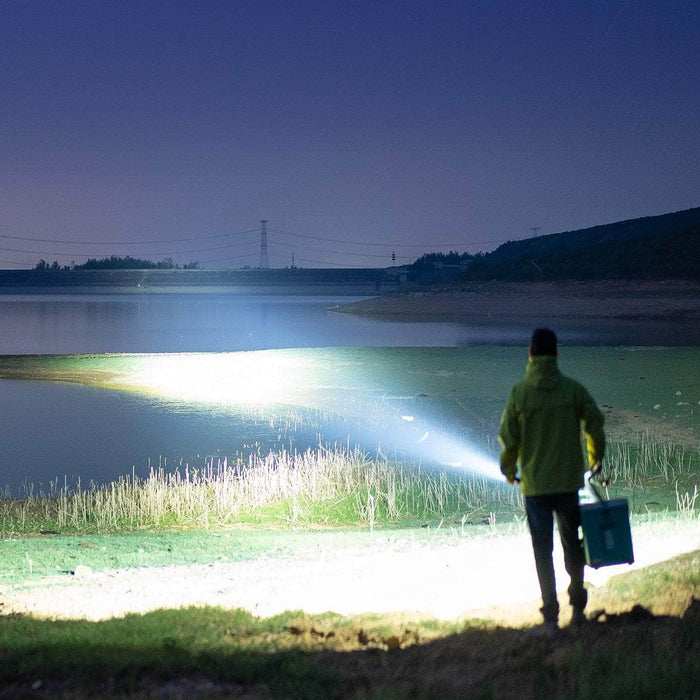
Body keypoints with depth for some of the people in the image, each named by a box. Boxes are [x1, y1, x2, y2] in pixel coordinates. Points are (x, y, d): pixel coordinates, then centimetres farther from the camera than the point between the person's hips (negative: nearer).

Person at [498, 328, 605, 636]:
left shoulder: (519, 392, -9)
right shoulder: (573, 388, -4)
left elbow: (508, 438, -5)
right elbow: (595, 423, -2)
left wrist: (508, 470, 14)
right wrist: (596, 459, 17)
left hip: (535, 485, -2)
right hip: (569, 482, 2)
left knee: (542, 551, 3)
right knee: (572, 544, 17)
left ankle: (551, 619, 1)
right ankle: (577, 608, 26)